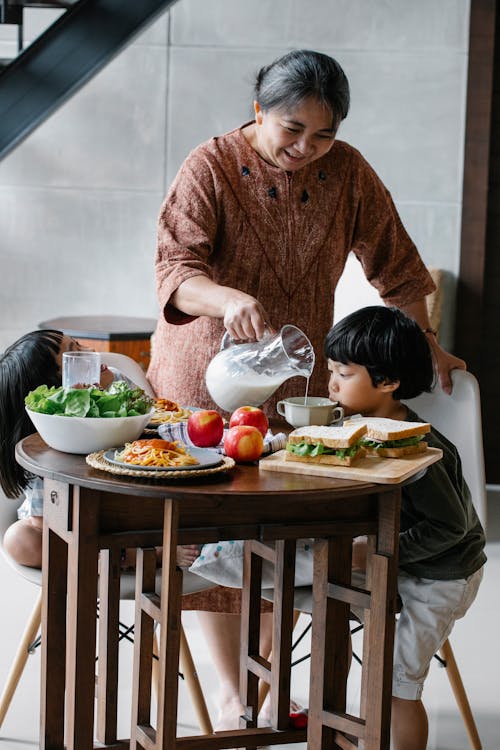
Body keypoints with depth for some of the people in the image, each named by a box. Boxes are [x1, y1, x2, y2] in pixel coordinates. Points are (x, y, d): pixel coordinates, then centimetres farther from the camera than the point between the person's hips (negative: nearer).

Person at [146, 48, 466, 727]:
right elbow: (175, 269, -22)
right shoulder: (212, 168, -12)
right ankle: (230, 693, 11)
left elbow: (392, 260, 9)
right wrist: (229, 299, -42)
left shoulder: (346, 172, -2)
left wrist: (425, 343, 9)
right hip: (208, 374, -2)